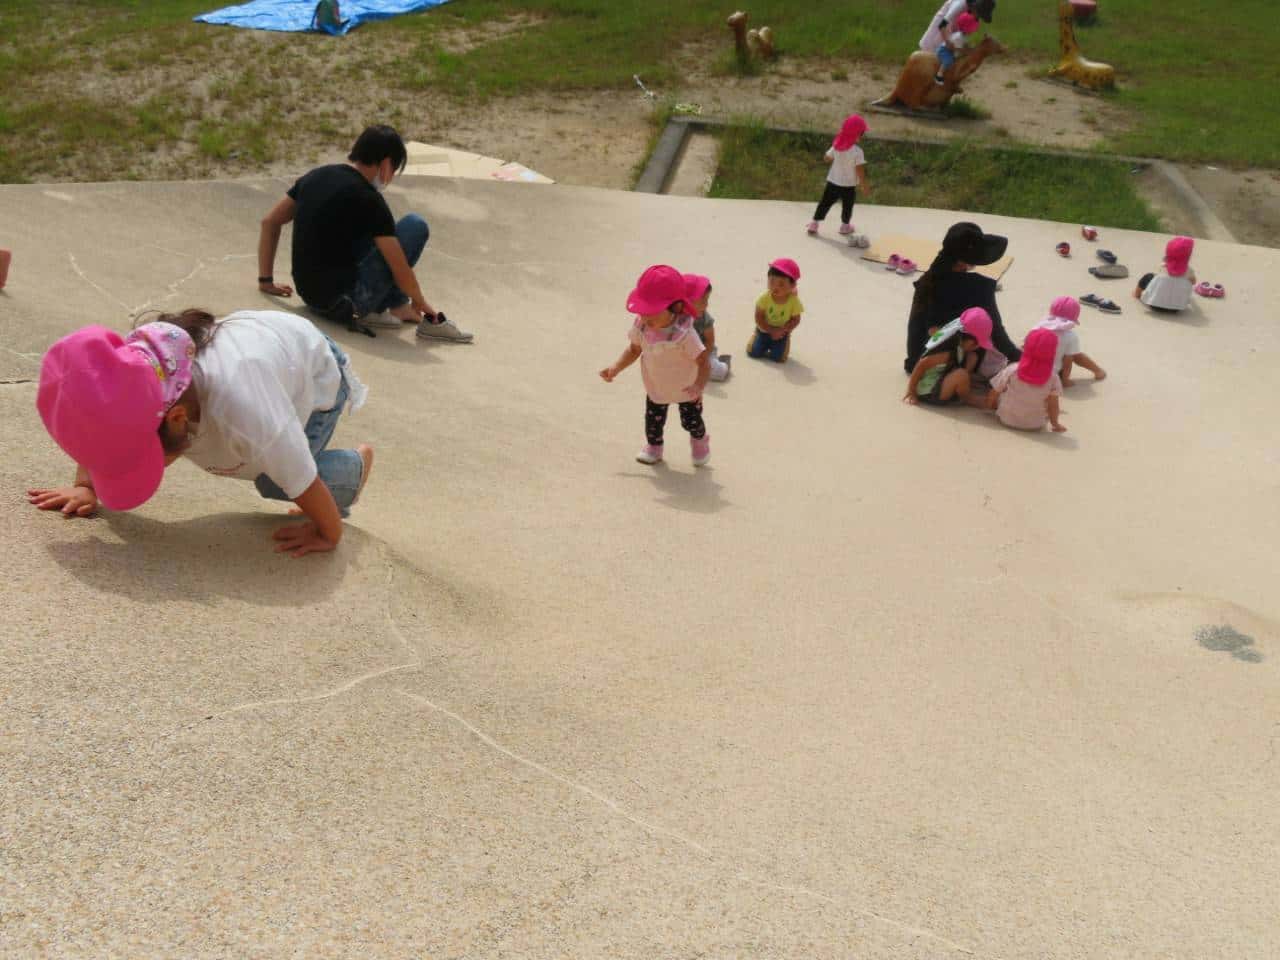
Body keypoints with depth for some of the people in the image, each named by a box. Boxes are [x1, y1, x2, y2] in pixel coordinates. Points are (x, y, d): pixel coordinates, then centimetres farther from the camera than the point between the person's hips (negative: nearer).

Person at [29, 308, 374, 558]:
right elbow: (102, 433, -8)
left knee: (274, 484, -12)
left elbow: (302, 481, -34)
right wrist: (84, 487, -18)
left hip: (316, 367, -5)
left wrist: (329, 535, -21)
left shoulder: (242, 411, -48)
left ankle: (356, 464, 16)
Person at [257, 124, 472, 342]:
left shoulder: (315, 176, 7)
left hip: (308, 293, 8)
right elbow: (399, 269, -10)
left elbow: (269, 222, 14)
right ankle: (396, 306, 4)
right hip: (341, 304, -8)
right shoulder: (367, 199, -13)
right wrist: (420, 303, 7)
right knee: (415, 226, -4)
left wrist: (266, 281, 20)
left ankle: (376, 309, 16)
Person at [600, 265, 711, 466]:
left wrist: (698, 386, -53)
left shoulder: (685, 334, -40)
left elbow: (703, 362, -36)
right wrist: (615, 368, -14)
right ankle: (653, 445, 44)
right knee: (653, 419, 15)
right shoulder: (641, 326, -24)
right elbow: (634, 349, -5)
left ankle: (699, 441, 49)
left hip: (685, 389, -3)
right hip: (656, 387, 3)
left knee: (691, 421, 16)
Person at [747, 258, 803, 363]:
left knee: (778, 357, -10)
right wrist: (772, 331, -23)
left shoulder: (794, 301, -23)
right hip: (764, 330, 1)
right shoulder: (764, 298, -23)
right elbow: (759, 318, -17)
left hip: (782, 332, -1)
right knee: (753, 353, -4)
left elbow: (795, 320, -13)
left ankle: (773, 345, 24)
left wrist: (781, 331, -25)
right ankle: (766, 344, 28)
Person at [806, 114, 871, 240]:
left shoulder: (836, 146, -9)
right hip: (848, 186, -3)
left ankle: (814, 223, 18)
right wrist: (865, 185, -11)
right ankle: (845, 226, 33)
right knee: (847, 206, 18)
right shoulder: (857, 151, -23)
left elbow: (827, 158, 6)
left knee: (825, 202, 15)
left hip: (833, 182, 3)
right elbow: (860, 171, -22)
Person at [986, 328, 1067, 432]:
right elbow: (1053, 403, -9)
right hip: (1036, 425, 0)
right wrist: (1055, 424, 5)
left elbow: (994, 394, -4)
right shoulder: (1052, 377, -14)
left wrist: (990, 407, 15)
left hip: (1007, 419, 0)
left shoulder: (1012, 370, -14)